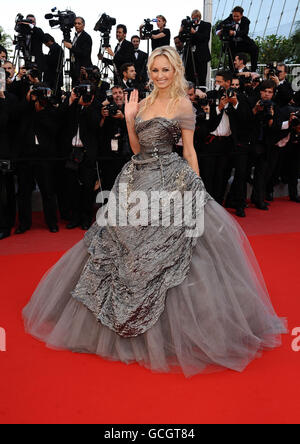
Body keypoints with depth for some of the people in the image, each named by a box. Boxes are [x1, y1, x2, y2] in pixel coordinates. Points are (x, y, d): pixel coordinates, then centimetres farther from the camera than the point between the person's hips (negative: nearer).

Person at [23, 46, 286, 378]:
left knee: (165, 251, -4)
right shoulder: (145, 101, 16)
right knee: (123, 242, 11)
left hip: (171, 180, -6)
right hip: (139, 180, 7)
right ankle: (125, 318, 31)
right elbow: (137, 146, 14)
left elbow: (189, 150, -3)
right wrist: (129, 118, 2)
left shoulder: (182, 103, -1)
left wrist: (195, 188, -7)